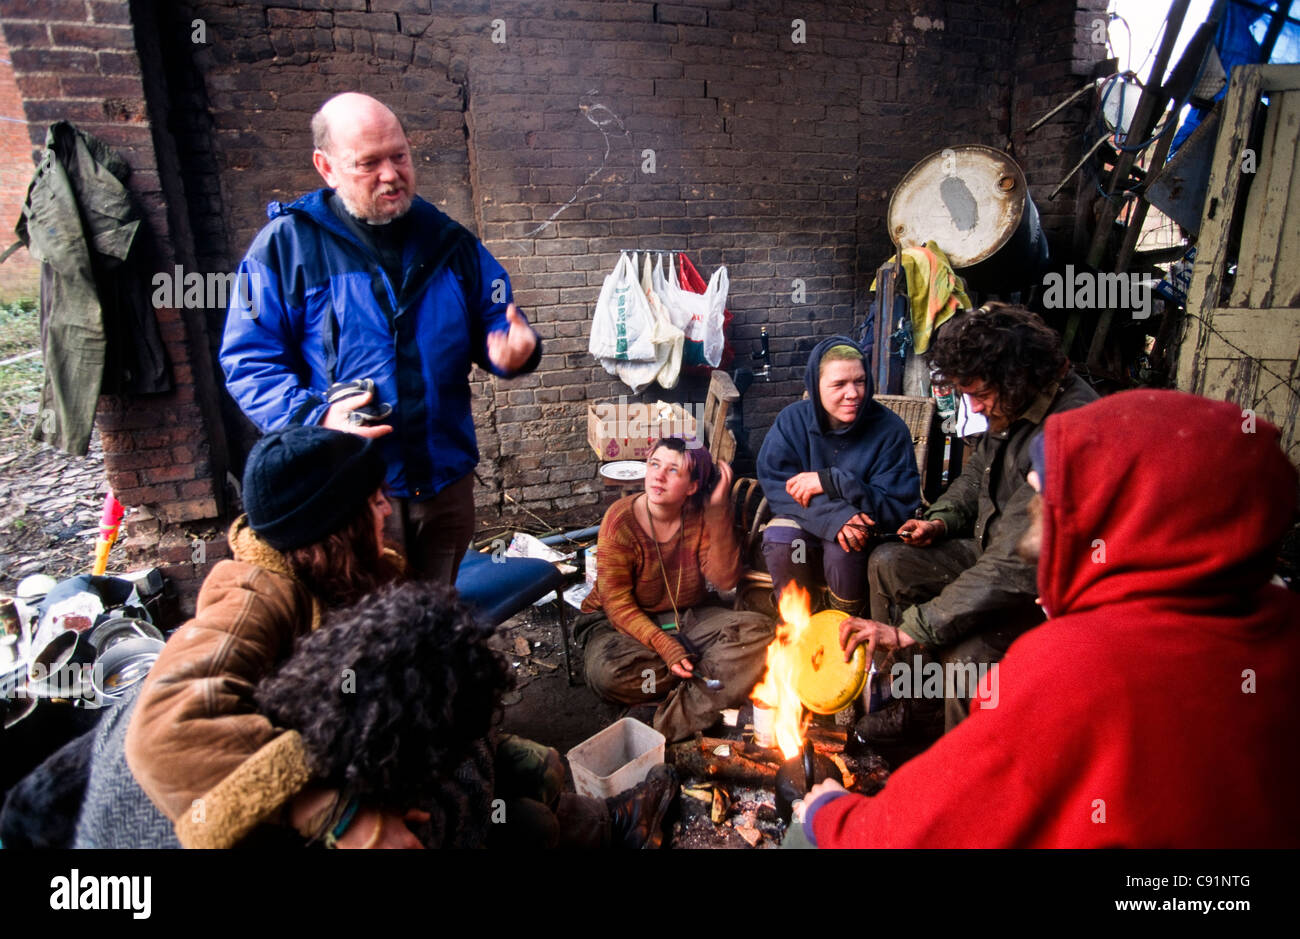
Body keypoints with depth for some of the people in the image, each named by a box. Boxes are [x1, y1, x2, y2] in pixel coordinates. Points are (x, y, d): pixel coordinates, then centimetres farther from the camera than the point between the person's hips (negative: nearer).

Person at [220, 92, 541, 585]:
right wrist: (314, 416, -21)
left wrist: (514, 348, -11)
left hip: (447, 483, 4)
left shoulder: (448, 241, 7)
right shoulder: (285, 244, -4)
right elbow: (248, 360, -4)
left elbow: (495, 322, 14)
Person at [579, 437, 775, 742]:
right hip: (631, 623, -3)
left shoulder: (701, 517, -6)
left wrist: (719, 509, -22)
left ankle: (683, 712, -28)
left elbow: (724, 579, -17)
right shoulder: (620, 521, -17)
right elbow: (618, 605, -16)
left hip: (690, 616, 3)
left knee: (760, 631, -21)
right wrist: (664, 646, -29)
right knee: (607, 671, -35)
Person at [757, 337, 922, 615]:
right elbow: (776, 487, -16)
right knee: (779, 536, -29)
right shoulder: (792, 420, -7)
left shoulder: (890, 429, -12)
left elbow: (898, 509, -15)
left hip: (865, 538, -1)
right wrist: (833, 516, -33)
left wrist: (832, 482, -27)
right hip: (808, 528, 1)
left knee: (842, 547, -33)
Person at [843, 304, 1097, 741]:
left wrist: (909, 631, -34)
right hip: (993, 553, 9)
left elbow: (1017, 565, -36)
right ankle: (916, 704, 13)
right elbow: (976, 474, 18)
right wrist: (941, 520, -4)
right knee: (888, 563, 2)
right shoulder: (1009, 407, -3)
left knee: (965, 656, -32)